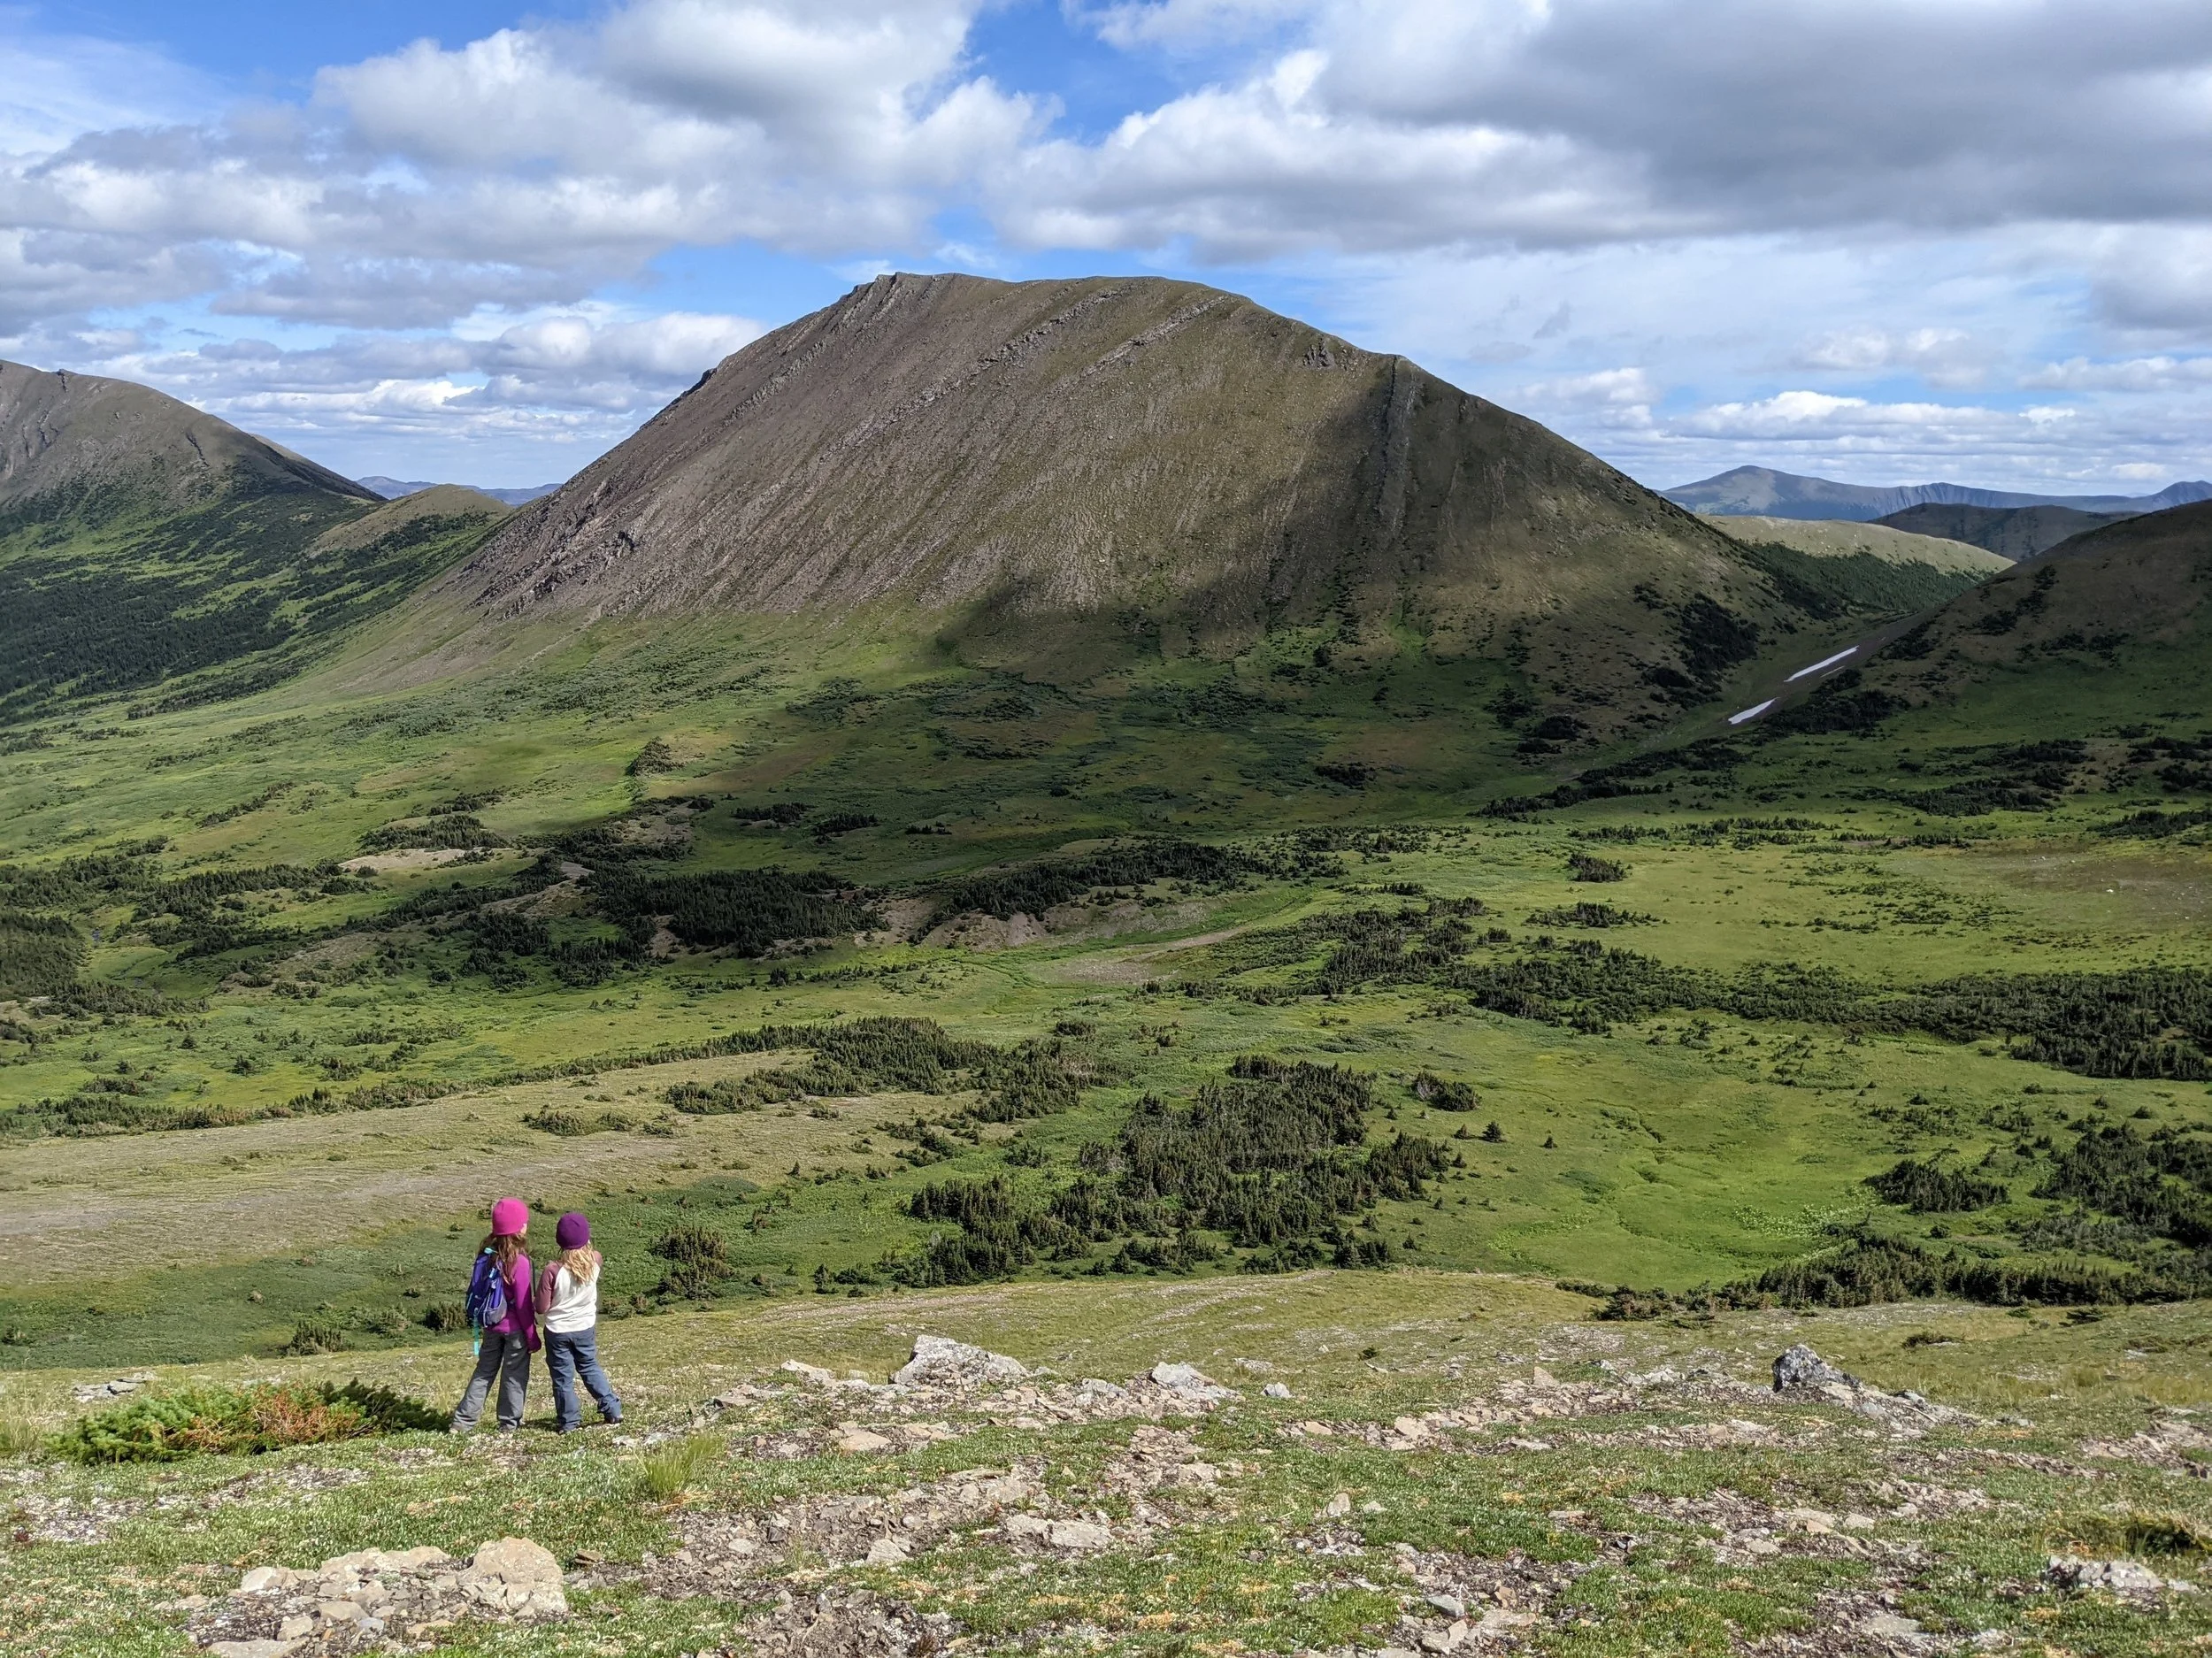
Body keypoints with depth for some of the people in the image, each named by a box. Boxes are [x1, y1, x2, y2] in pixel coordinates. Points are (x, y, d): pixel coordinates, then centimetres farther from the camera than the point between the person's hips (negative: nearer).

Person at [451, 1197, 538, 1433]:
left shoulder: (486, 1254, -3)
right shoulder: (519, 1262, -22)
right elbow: (523, 1304, -17)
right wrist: (532, 1337, -7)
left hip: (492, 1326, 6)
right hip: (514, 1328, -6)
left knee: (484, 1371, 17)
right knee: (515, 1375, 10)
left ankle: (463, 1420, 17)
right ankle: (509, 1423, 19)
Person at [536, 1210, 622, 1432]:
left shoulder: (553, 1270, -24)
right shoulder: (594, 1261, -14)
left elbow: (542, 1307, -14)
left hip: (558, 1330, -4)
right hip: (586, 1328, 4)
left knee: (563, 1377, 11)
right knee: (590, 1368, 22)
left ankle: (569, 1421, 19)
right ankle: (612, 1409, 21)